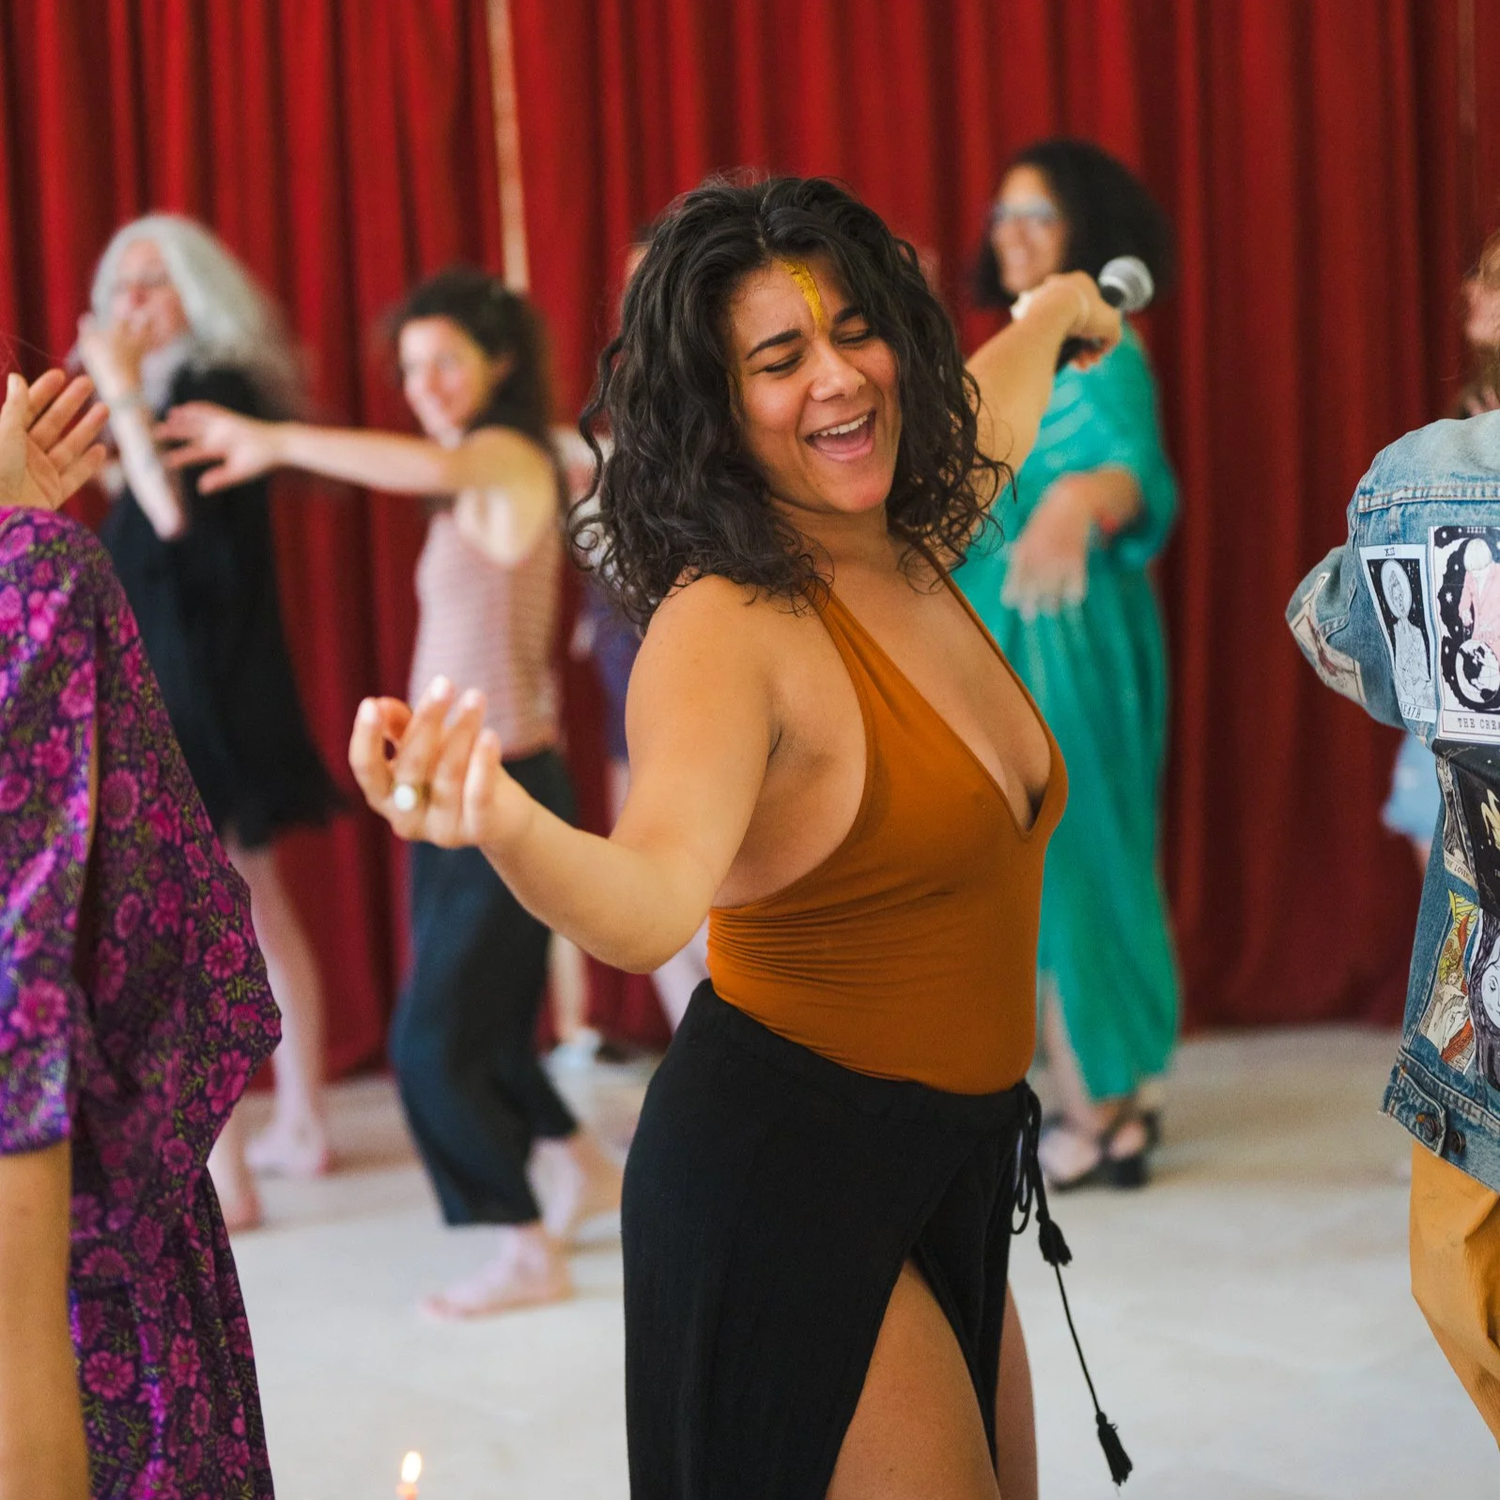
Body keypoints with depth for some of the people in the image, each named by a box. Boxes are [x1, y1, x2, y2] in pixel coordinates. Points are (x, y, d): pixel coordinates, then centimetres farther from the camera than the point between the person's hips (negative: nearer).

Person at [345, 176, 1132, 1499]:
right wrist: (508, 832, -57)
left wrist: (1056, 315, 49)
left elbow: (979, 408, 30)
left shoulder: (913, 559, 4)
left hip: (944, 1170, 8)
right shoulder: (728, 625, -19)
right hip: (787, 1173, -8)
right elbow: (652, 903, -36)